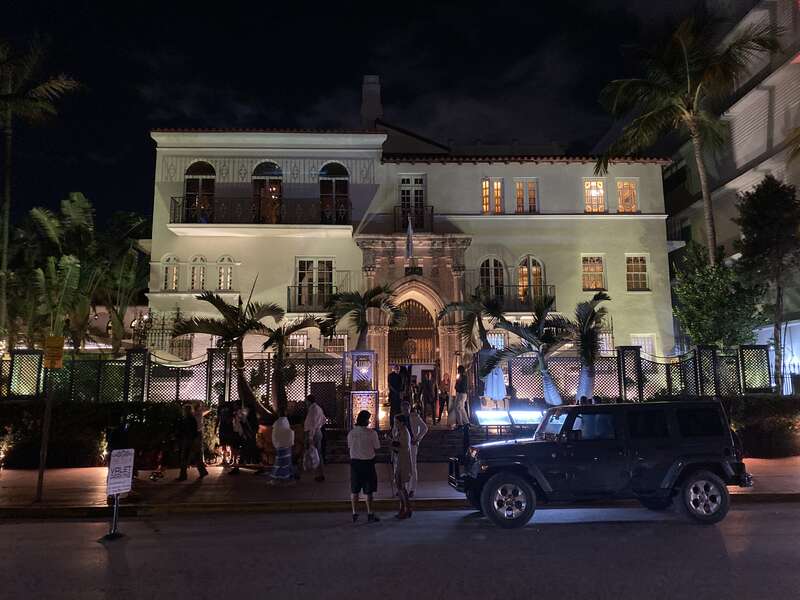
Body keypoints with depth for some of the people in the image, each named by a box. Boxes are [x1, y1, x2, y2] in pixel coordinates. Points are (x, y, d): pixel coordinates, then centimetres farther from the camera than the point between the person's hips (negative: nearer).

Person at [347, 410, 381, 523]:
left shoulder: (351, 433, -1)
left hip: (354, 462, 4)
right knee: (368, 490, 5)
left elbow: (349, 447, 7)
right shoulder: (372, 433, -13)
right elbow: (377, 447, -7)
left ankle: (355, 514, 19)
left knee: (354, 490, 12)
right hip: (368, 462, -4)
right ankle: (370, 514, 11)